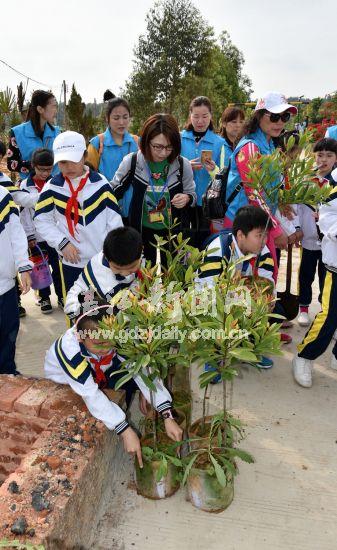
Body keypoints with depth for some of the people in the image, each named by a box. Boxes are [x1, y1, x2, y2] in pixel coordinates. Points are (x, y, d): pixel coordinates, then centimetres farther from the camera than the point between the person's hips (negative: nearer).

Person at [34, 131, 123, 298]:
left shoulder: (100, 182, -5)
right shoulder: (52, 187, -6)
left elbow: (114, 219, -2)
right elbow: (41, 220, 0)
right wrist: (62, 243, -11)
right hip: (71, 260, 0)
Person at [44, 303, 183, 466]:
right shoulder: (69, 349, -40)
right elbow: (90, 394, -42)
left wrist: (168, 417, -41)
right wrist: (125, 431, -46)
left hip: (97, 374, 3)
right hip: (64, 383, -3)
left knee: (132, 379, -20)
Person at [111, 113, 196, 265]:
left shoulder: (183, 164, -11)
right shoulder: (131, 161, -13)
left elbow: (192, 195, 3)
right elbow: (112, 193, -1)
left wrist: (186, 199, -20)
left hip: (172, 229, 1)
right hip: (142, 229, 0)